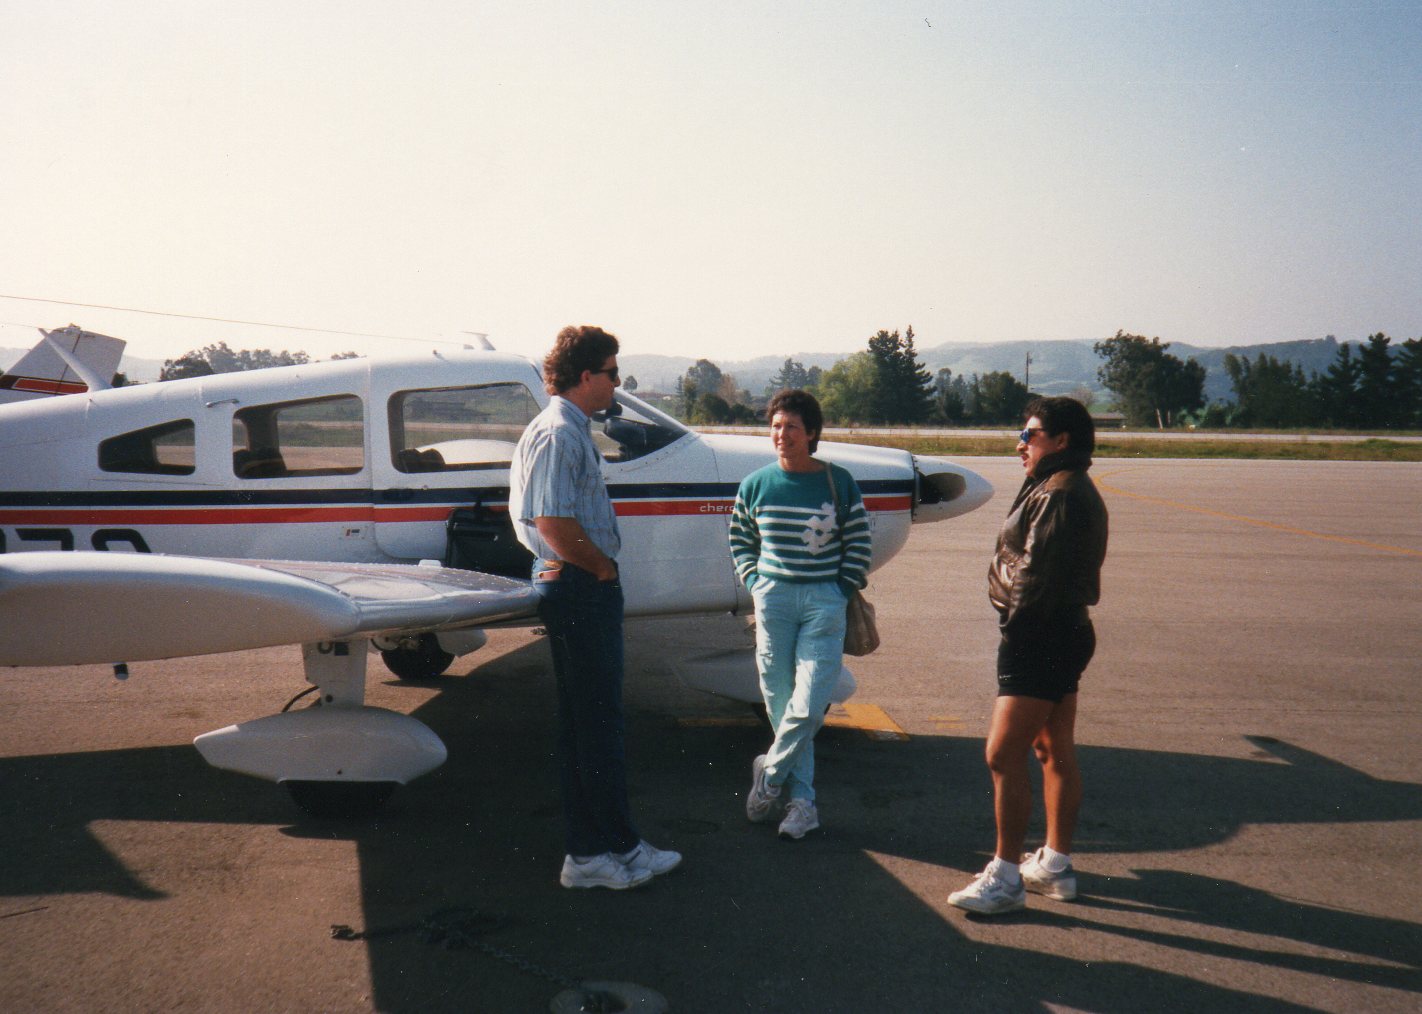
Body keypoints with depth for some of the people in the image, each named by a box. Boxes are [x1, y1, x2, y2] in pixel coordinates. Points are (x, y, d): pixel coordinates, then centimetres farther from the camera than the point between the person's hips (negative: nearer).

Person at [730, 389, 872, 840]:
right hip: (773, 599, 2)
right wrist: (755, 583, 6)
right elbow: (740, 539, 17)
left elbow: (858, 545, 6)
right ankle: (802, 799, 14)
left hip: (824, 601, -2)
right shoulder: (755, 485, 4)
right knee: (779, 702, 3)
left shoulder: (838, 483, 0)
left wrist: (840, 592, 0)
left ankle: (770, 772, 15)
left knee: (808, 706, -10)